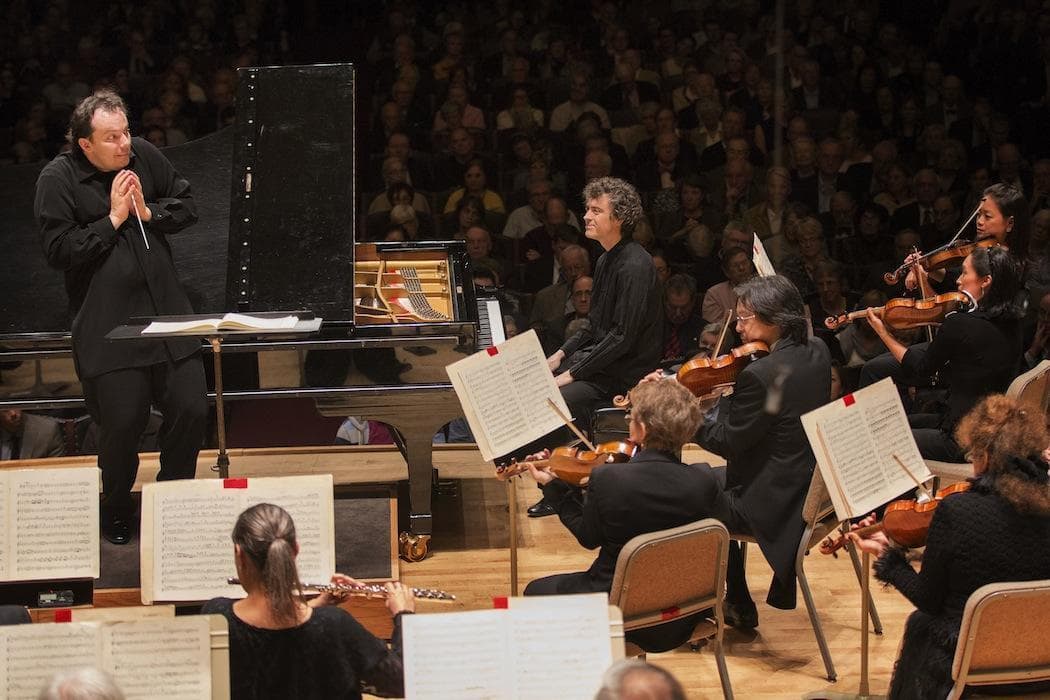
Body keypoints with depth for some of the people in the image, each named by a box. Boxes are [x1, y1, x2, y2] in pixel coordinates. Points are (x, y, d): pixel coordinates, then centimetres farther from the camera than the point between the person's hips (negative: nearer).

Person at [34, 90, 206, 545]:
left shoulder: (144, 156, 4)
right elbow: (58, 251, -12)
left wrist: (149, 212, -6)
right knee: (123, 423, -4)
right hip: (106, 326, -4)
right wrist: (113, 219, -13)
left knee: (191, 409, 2)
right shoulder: (57, 180, -7)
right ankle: (116, 517, 21)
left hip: (166, 311, 4)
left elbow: (187, 207, 12)